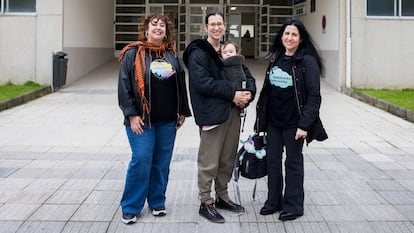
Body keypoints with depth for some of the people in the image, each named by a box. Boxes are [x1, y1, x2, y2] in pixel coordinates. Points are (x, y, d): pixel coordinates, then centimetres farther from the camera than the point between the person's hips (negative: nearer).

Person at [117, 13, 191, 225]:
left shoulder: (172, 54, 10)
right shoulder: (133, 54, -3)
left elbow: (181, 84, 15)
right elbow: (124, 86, -7)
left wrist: (182, 112, 11)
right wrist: (131, 114, -13)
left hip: (167, 120, 4)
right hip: (142, 119, -4)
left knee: (162, 163, 9)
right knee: (141, 161, -7)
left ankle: (157, 202, 24)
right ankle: (130, 207, 7)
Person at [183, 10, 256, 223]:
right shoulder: (198, 53, -5)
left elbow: (247, 75, 13)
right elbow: (203, 83, -17)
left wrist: (248, 93, -8)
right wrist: (232, 92, -17)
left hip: (232, 111, 7)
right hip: (211, 113, -7)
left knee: (228, 159, 15)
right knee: (209, 162, -2)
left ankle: (222, 196, 29)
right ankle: (206, 203, 10)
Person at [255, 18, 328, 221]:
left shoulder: (307, 62, -11)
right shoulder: (275, 59, 9)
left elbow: (314, 96, -14)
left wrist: (304, 124, -19)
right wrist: (261, 117, 11)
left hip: (293, 123, -6)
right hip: (273, 121, 6)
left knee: (293, 163, 6)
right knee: (272, 160, 11)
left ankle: (293, 206, 18)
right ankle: (273, 201, 25)